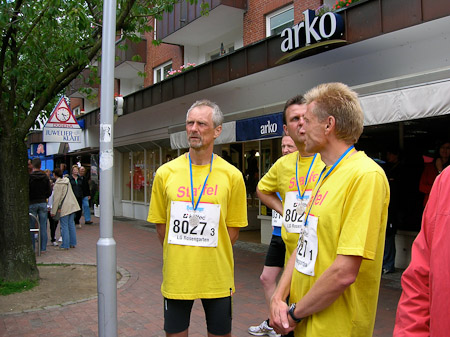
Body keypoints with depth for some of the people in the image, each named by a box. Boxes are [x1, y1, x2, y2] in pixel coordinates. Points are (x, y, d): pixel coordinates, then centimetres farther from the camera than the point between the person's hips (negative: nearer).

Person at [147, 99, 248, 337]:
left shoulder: (232, 176, -5)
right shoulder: (165, 173, -1)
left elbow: (233, 228, 2)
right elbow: (161, 224, 6)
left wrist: (209, 255, -1)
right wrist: (178, 255, 3)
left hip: (216, 278, -1)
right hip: (176, 275, 1)